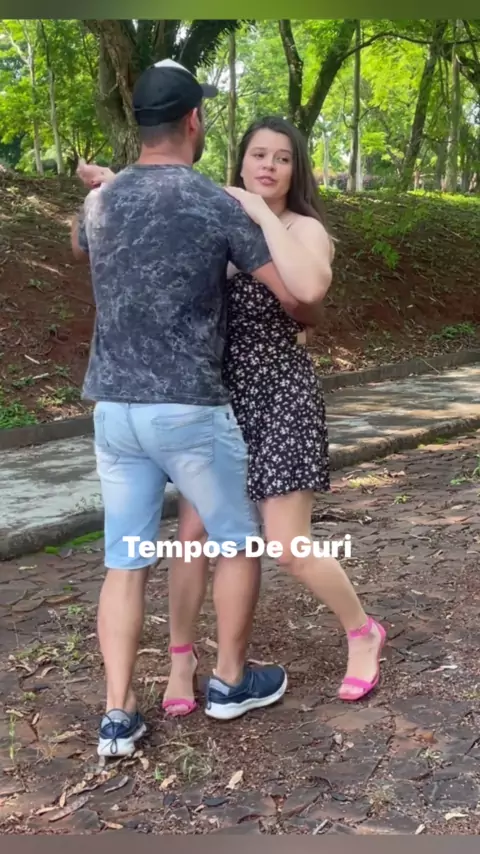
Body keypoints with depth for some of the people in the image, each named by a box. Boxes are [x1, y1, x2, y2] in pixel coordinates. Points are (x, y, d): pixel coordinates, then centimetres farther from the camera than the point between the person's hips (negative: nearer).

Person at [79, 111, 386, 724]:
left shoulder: (305, 228, -5)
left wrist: (264, 218, -25)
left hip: (281, 393, -4)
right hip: (220, 395, 4)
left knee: (290, 547, -4)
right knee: (192, 532, -1)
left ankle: (363, 633, 22)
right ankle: (181, 656, 21)